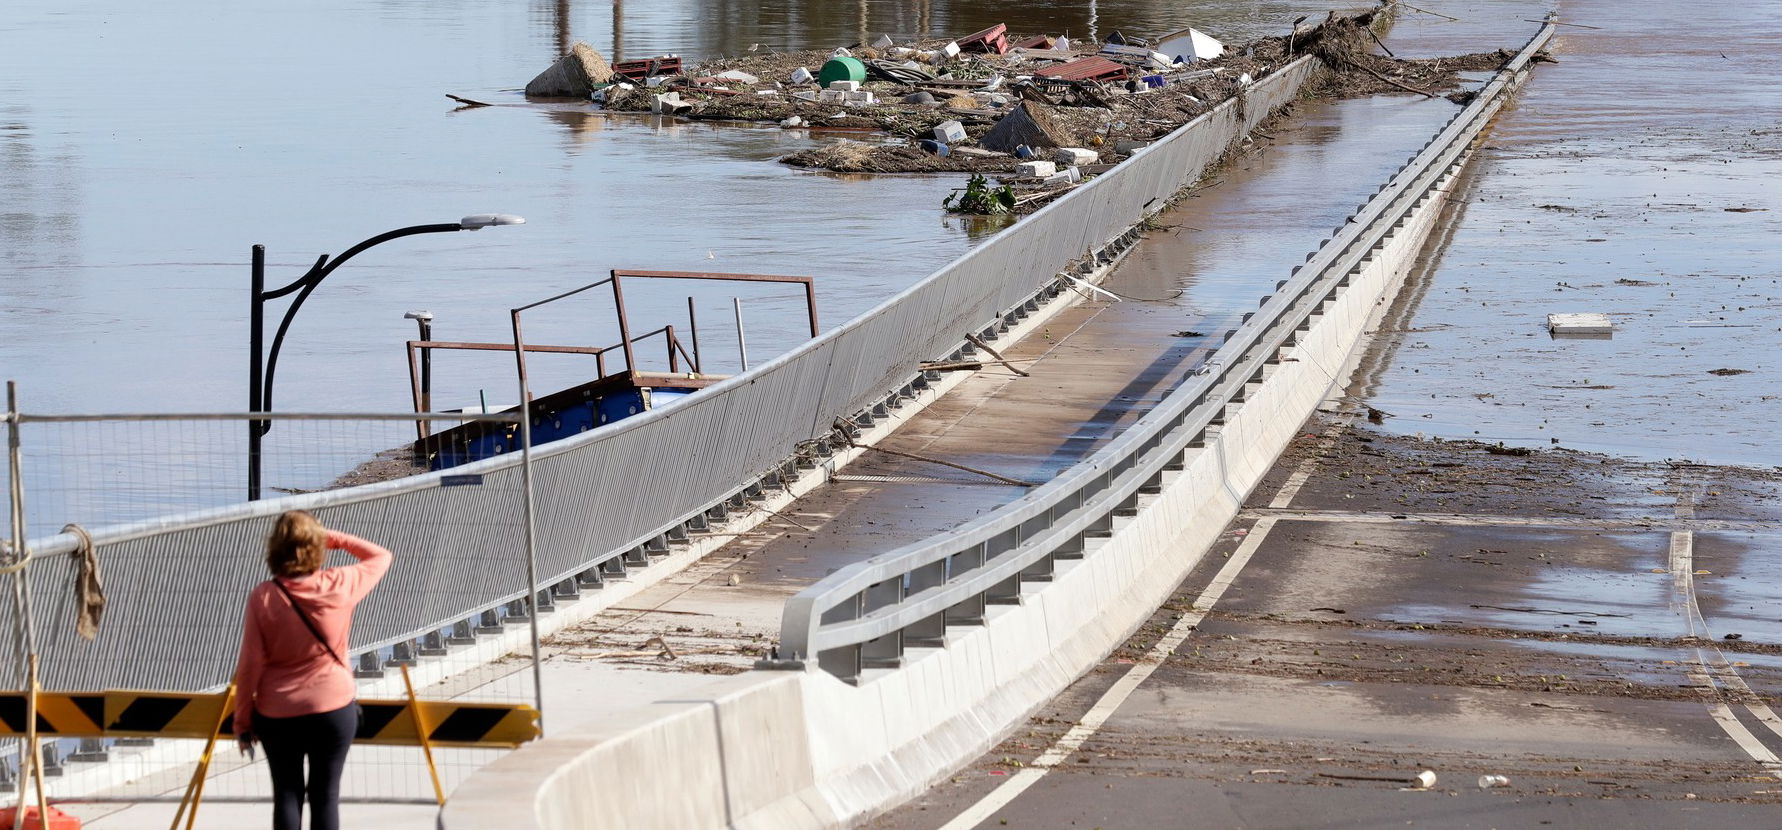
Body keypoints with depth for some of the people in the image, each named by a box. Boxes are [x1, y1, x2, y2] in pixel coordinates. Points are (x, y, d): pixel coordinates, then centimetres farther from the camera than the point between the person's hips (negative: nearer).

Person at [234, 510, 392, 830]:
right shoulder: (340, 586, -11)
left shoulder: (263, 597, -12)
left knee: (286, 794, 10)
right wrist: (335, 538, 10)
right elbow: (380, 556, 10)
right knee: (326, 795, 6)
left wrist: (242, 720, 2)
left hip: (277, 714, 0)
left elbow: (250, 665, -8)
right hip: (333, 708, 0)